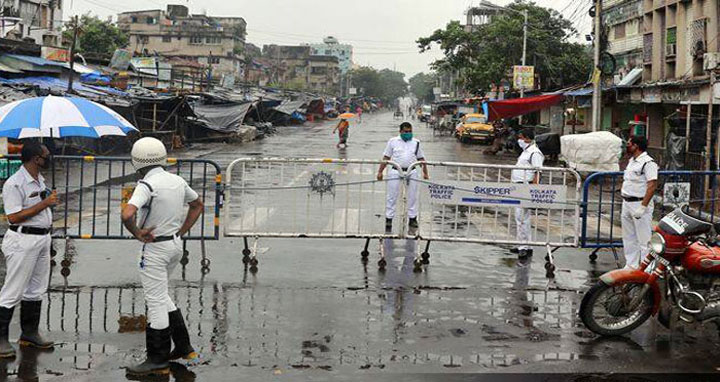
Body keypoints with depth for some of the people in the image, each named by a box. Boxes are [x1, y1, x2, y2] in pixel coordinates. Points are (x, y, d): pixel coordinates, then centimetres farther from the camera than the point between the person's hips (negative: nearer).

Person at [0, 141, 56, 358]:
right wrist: (44, 203, -22)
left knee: (36, 290, 14)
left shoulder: (39, 180, 13)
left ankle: (29, 334, 23)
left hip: (42, 238, 9)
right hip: (23, 241, -9)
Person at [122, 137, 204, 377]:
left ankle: (158, 361, 7)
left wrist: (137, 234, -16)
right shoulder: (178, 181, 4)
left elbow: (127, 214, -34)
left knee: (156, 302, 0)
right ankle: (184, 348, 24)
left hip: (155, 248, -8)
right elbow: (198, 206, 19)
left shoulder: (147, 185, -19)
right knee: (160, 295, 22)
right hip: (176, 245, 8)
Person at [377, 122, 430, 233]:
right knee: (392, 196, 0)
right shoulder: (393, 141, 8)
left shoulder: (416, 143, 12)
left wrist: (425, 173, 8)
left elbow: (421, 159, 15)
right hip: (395, 172, -1)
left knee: (412, 196, 6)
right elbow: (386, 157, 7)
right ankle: (388, 220, 7)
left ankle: (413, 219, 17)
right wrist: (380, 171, 1)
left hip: (411, 172, 2)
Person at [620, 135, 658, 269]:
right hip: (626, 203, 10)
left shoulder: (648, 162, -16)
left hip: (640, 204, -10)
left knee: (644, 239, -6)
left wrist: (643, 207, -25)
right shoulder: (631, 161, 14)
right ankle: (631, 266, 24)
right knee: (629, 238, 15)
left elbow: (652, 185, -22)